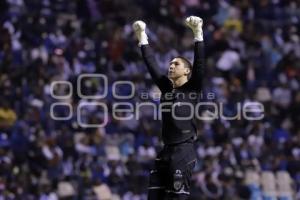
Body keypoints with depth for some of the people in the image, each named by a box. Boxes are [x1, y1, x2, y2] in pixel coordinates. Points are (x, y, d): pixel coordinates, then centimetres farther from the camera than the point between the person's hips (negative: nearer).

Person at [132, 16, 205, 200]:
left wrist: (198, 33, -17)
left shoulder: (192, 88, -1)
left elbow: (199, 62, -11)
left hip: (184, 151, -6)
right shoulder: (166, 87, 14)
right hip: (166, 151, 7)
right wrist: (142, 36, 17)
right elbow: (151, 63, 17)